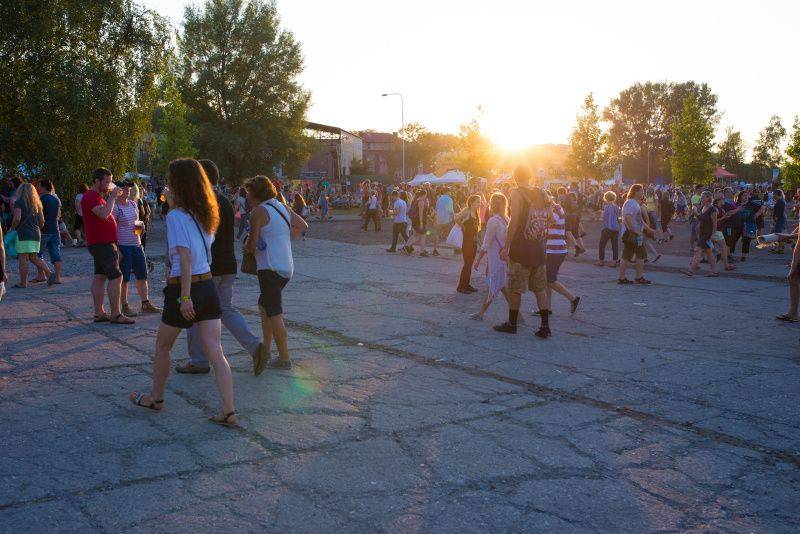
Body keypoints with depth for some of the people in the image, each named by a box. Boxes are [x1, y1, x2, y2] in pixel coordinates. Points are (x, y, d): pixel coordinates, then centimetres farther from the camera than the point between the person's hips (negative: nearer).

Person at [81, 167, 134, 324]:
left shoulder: (98, 196, 18)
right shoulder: (91, 196, -15)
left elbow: (107, 216, 23)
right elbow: (104, 214, -30)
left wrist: (112, 196, 13)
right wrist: (112, 197, -21)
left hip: (102, 243, 11)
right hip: (102, 244, -11)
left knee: (99, 276, 10)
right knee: (116, 277, -12)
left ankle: (99, 313, 13)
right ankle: (116, 315, -12)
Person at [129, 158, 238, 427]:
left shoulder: (176, 216, -13)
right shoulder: (204, 214, 10)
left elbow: (185, 259, -19)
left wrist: (185, 297, -19)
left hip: (185, 288, -6)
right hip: (208, 286, 6)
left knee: (162, 346, 17)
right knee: (215, 352, 1)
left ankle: (156, 398, 35)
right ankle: (229, 412, -4)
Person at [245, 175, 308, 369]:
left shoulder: (259, 212, -12)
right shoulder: (282, 207, 12)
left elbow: (252, 245, -11)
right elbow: (303, 225, 22)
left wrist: (247, 245, 11)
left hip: (270, 268, -9)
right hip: (287, 267, 9)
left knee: (274, 314, -5)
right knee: (263, 306, 22)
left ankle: (284, 358, -4)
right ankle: (265, 349, 29)